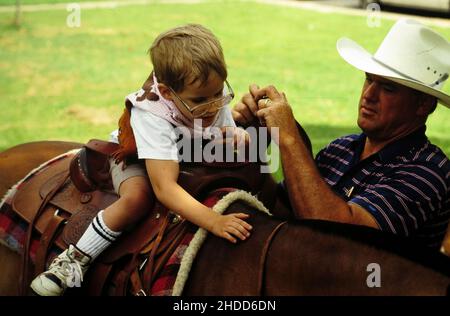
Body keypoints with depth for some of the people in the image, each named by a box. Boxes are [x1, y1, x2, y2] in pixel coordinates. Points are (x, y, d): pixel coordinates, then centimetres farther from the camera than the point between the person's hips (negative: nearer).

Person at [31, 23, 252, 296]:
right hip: (136, 158, -6)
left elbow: (229, 133, -3)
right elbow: (165, 188, -50)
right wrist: (214, 221, -61)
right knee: (137, 198, -38)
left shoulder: (217, 100, -24)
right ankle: (74, 261, -25)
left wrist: (239, 138, -31)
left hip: (192, 159, 7)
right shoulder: (153, 117, -42)